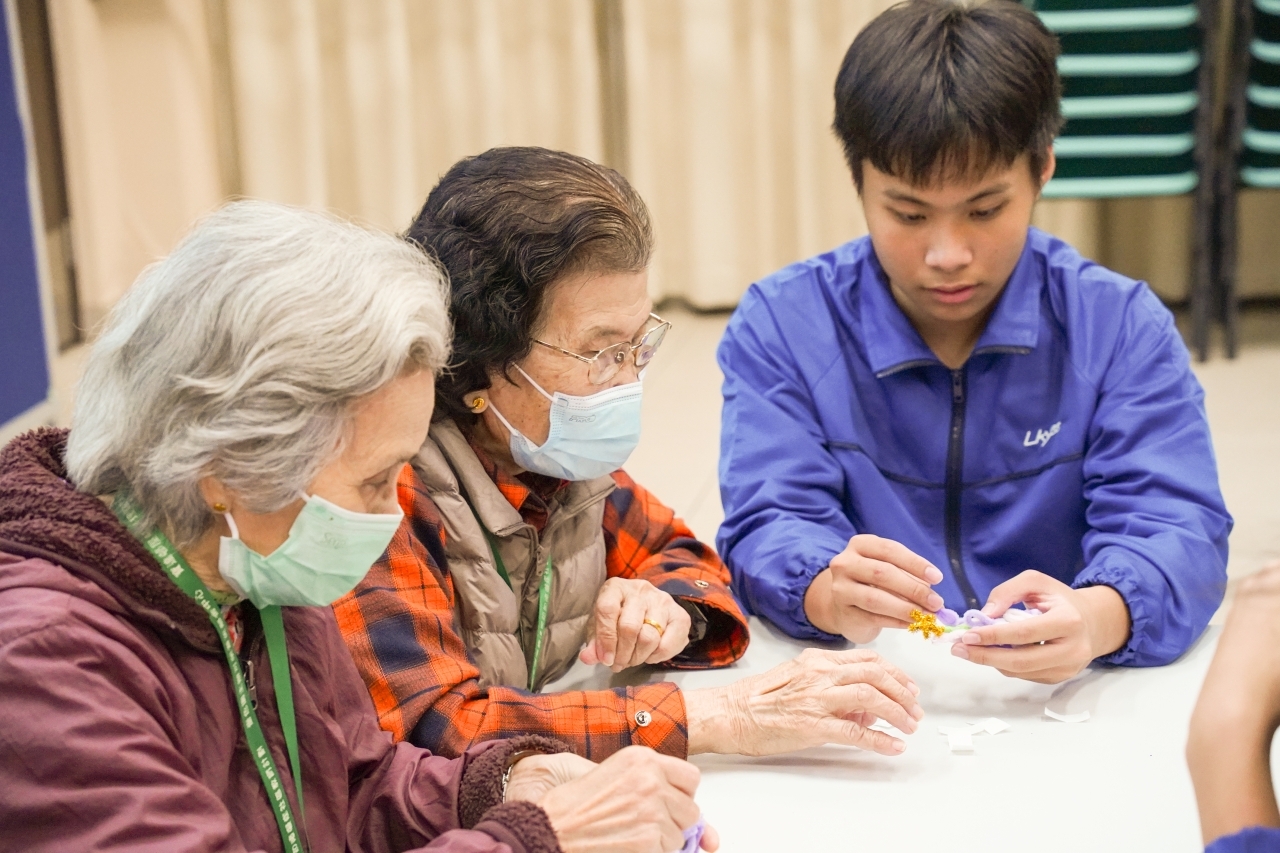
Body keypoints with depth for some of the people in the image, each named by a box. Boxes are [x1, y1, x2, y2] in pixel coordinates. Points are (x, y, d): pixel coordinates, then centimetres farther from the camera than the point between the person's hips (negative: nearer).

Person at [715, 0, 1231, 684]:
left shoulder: (1123, 327, 1)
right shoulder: (779, 326, -1)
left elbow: (1177, 526, -9)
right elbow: (769, 528, -9)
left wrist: (1098, 617, -33)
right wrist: (832, 595, -34)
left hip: (1061, 693, 1)